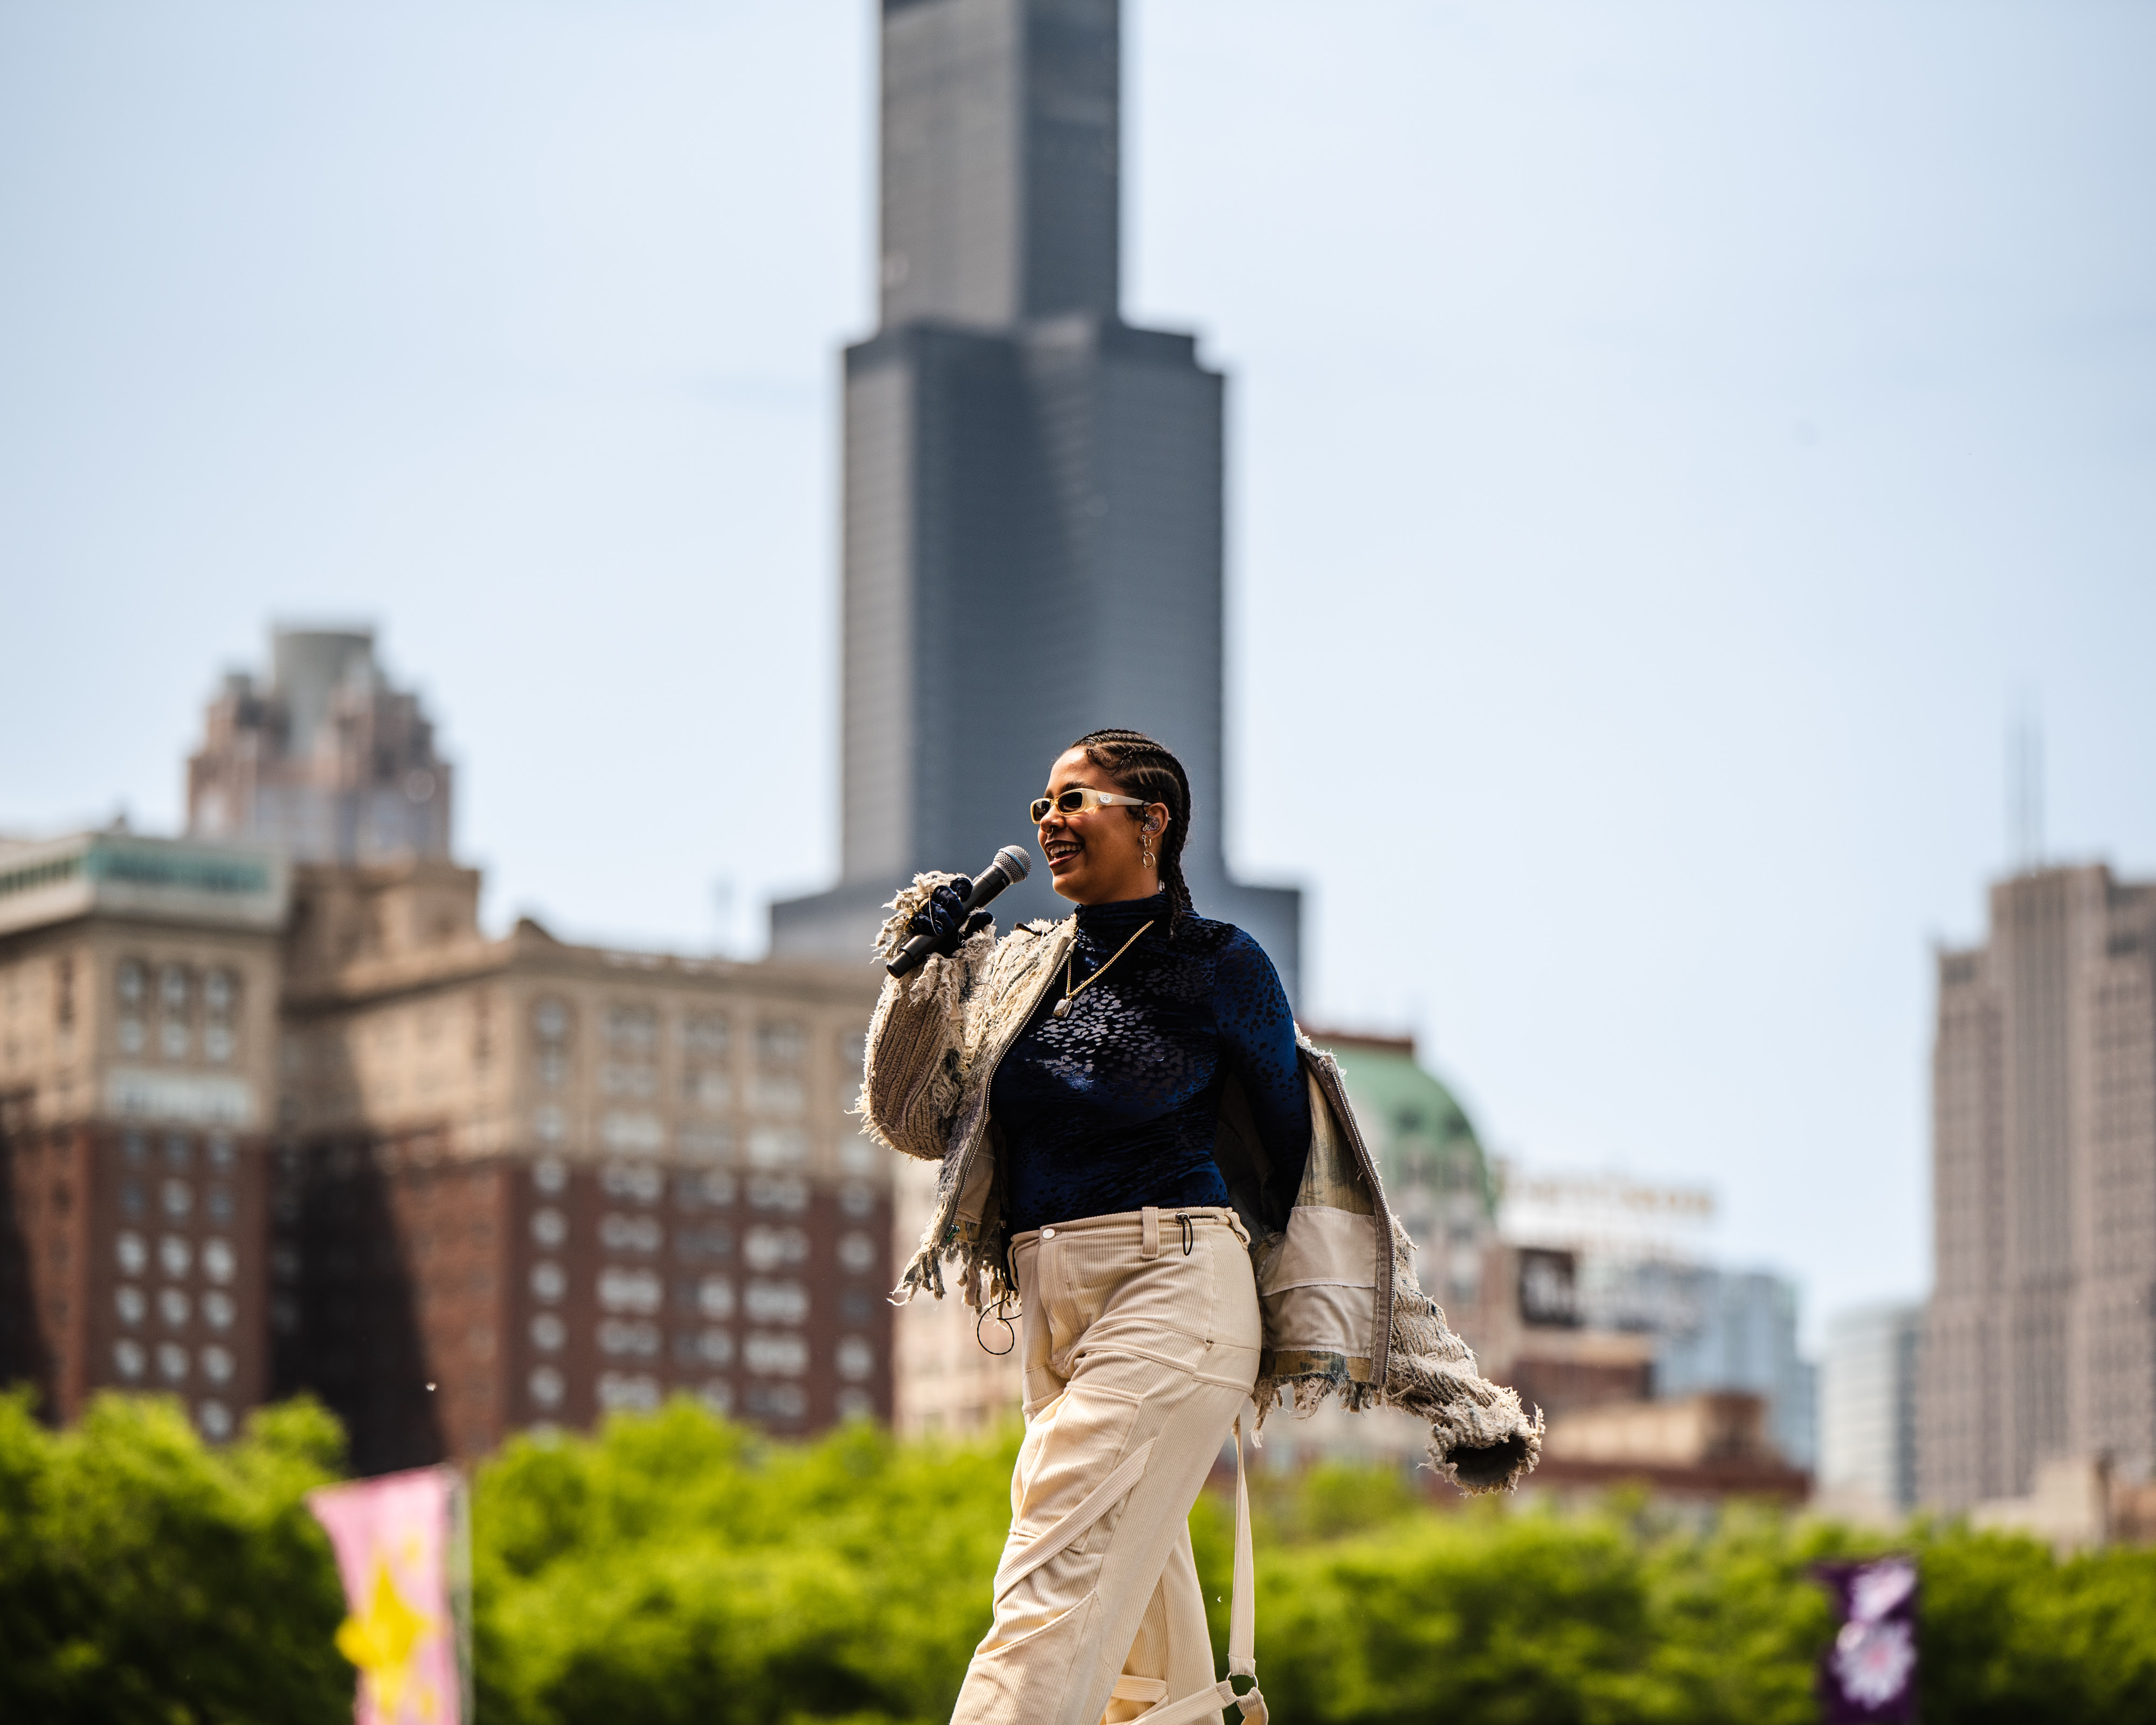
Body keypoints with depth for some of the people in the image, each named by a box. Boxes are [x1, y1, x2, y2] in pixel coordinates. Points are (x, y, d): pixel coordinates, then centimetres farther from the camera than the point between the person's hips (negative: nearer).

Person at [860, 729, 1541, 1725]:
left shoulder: (1220, 969, 3)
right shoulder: (1026, 969, 16)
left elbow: (1307, 1161, 5)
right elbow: (915, 1119, 17)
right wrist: (926, 974, 2)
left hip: (1172, 1292, -6)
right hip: (1052, 1307, 6)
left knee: (1056, 1579, -19)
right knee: (1143, 1632, 10)